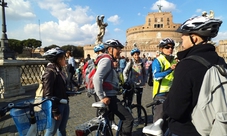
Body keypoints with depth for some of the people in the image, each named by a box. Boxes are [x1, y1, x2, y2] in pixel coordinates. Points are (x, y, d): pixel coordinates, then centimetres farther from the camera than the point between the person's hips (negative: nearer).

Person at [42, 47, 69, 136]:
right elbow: (48, 94, -19)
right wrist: (55, 111, -18)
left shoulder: (59, 70, 8)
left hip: (64, 104, 8)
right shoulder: (50, 72, -18)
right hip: (56, 106, -8)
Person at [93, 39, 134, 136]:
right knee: (128, 119, -8)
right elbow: (96, 78, -28)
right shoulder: (106, 60, -15)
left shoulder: (109, 61, 18)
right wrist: (102, 97, -25)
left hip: (110, 96, 11)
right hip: (109, 97, -11)